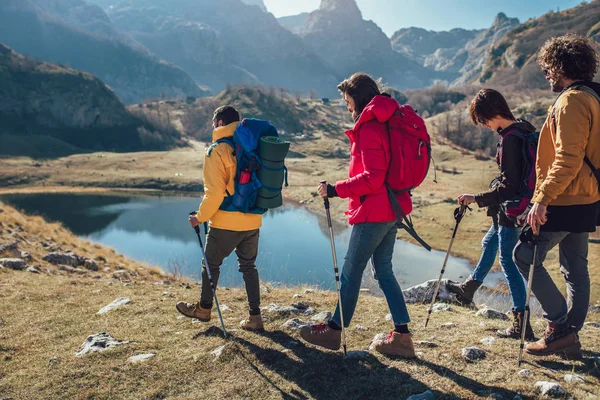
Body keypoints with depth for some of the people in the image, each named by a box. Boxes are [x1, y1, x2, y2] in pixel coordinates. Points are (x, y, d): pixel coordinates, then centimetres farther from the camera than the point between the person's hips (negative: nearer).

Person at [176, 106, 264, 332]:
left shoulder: (217, 151, -14)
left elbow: (214, 192, -19)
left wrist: (200, 217, -7)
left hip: (226, 223, -5)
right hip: (253, 221, 6)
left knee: (211, 263, 15)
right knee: (248, 266, 16)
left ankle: (204, 309, 32)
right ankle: (254, 317, 16)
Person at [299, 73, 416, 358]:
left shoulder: (369, 128, -16)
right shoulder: (388, 122, 14)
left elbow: (372, 178, -23)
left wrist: (336, 190, -18)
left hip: (372, 213, -9)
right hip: (390, 210, 10)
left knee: (351, 271, 4)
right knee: (384, 270, 14)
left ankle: (335, 329, 20)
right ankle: (401, 335, 18)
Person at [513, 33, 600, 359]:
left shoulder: (571, 101, -15)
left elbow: (568, 159, -25)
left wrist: (542, 198, -24)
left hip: (564, 201, -10)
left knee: (526, 256, -2)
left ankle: (560, 326, 3)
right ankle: (569, 339, 22)